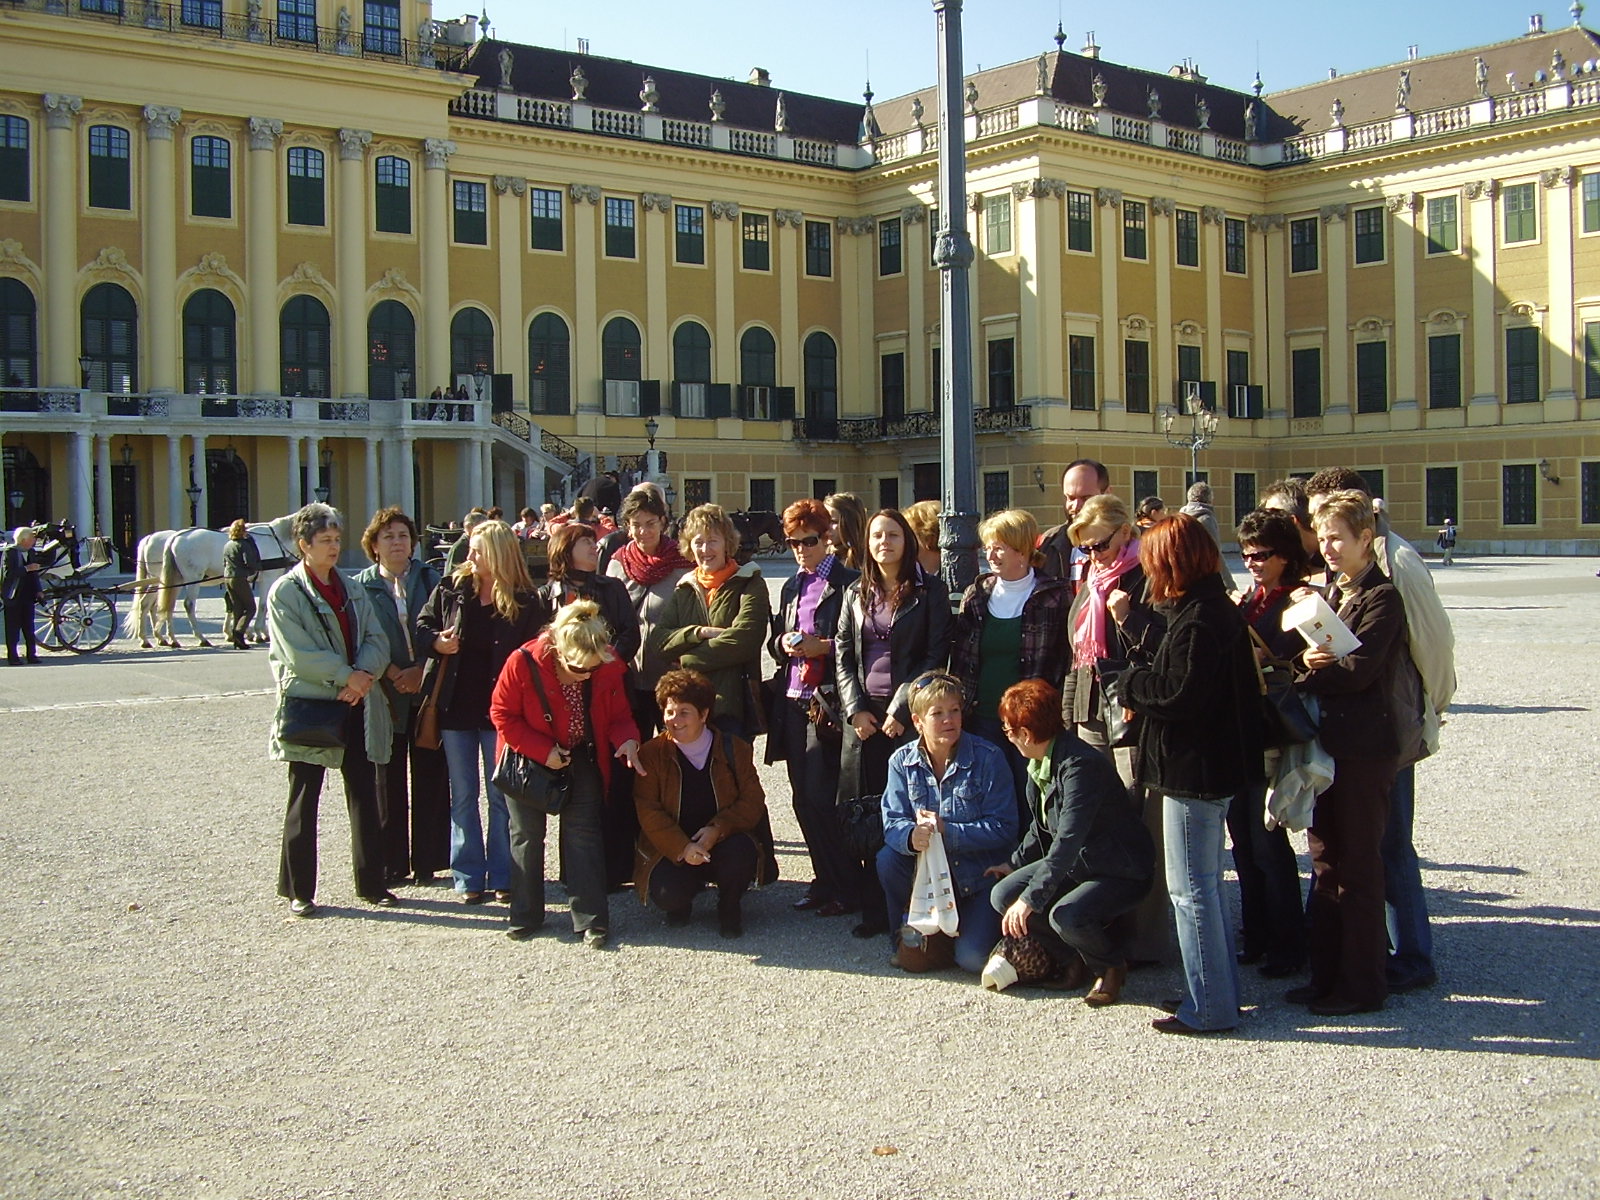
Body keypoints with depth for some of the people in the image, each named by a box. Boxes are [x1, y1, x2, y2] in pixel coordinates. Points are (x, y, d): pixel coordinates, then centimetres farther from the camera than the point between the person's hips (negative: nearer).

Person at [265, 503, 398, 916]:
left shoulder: (352, 588, 13)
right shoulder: (285, 592, -5)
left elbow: (376, 639, 5)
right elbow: (300, 653, -14)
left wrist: (365, 674, -13)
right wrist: (347, 676, -14)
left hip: (356, 704, 5)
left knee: (365, 795, 7)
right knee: (303, 800, 4)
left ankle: (371, 882, 16)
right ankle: (298, 889, 12)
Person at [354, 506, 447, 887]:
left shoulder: (430, 580, 8)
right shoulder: (362, 587, 6)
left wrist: (421, 670, -10)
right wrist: (395, 676, -11)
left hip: (428, 690, 1)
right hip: (386, 695, -1)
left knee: (430, 777, 1)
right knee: (389, 781, 2)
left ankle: (427, 860, 9)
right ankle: (391, 863, 9)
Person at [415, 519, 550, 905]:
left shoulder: (526, 602, -6)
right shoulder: (452, 588, 2)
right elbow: (423, 624, 12)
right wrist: (436, 641, -10)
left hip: (499, 709, -3)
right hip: (456, 706, 3)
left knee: (501, 796, 6)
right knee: (463, 796, 9)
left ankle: (502, 876, 15)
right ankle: (468, 877, 15)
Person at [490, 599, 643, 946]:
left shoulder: (609, 668, -19)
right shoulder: (524, 663, -27)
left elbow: (618, 715, -6)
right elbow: (502, 714, -16)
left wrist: (627, 740, -29)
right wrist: (543, 750, -22)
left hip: (581, 758, 1)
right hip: (530, 759, -1)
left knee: (583, 832, -3)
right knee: (526, 833, 8)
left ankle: (591, 920, 2)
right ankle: (525, 916, 21)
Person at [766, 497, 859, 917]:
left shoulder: (847, 583, -5)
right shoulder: (792, 586, 19)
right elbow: (774, 641, 22)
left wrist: (823, 646, -18)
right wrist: (783, 644, 1)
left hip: (827, 704, -7)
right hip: (793, 702, 7)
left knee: (821, 797, -8)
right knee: (803, 799, 9)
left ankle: (843, 888, 3)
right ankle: (825, 879, 19)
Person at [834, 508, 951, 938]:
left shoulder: (929, 591, 3)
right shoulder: (856, 593, 15)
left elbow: (935, 656, -3)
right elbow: (842, 655, 12)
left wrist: (901, 709, -10)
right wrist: (855, 708, -2)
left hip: (908, 714, -4)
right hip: (862, 714, 4)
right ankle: (872, 907, 6)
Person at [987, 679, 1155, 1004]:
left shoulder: (1079, 765, -29)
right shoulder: (1039, 761, 2)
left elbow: (1069, 839, -36)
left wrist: (1030, 898, -39)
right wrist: (1015, 863, 14)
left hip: (1123, 873, -9)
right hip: (1076, 863, 9)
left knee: (1066, 916, -33)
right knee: (1003, 895, -7)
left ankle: (1111, 965, 0)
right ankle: (1073, 961, 10)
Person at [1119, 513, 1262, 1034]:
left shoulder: (1197, 620, -21)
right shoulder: (1220, 609, 11)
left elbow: (1180, 696, -24)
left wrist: (1132, 680, -9)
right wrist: (1144, 680, 2)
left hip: (1192, 770, -11)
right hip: (1217, 763, 11)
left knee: (1191, 890, -2)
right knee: (1207, 884, 19)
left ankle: (1209, 1006, 5)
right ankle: (1221, 990, 29)